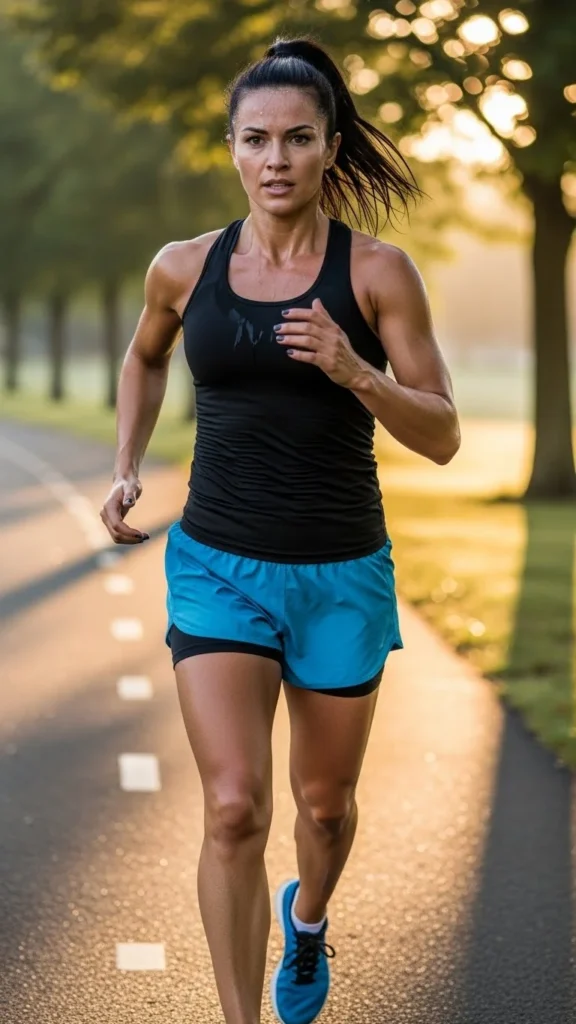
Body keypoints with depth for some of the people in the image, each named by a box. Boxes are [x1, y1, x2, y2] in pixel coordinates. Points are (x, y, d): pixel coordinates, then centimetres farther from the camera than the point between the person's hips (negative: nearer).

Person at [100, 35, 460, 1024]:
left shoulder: (377, 271, -8)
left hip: (342, 574, 0)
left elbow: (443, 438, -8)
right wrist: (126, 468, 9)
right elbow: (144, 359, 22)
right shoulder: (184, 267, -1)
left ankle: (308, 918, 52)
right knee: (235, 809, -14)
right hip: (217, 567, 0)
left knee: (324, 804, 18)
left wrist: (353, 372, -24)